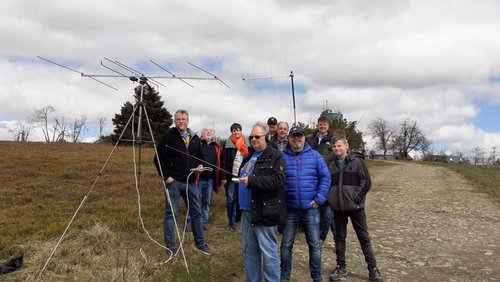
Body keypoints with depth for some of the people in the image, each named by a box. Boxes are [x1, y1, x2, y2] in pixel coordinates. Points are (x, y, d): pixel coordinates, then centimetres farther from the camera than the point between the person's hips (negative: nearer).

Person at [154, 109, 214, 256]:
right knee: (171, 213, 1)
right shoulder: (168, 137, -5)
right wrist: (165, 176, -12)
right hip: (174, 182, -5)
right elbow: (158, 158, -5)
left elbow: (200, 157, 21)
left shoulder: (195, 138, 10)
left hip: (191, 182, 5)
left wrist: (199, 166, 1)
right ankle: (170, 247, 12)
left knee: (196, 212, 11)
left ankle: (200, 243, 24)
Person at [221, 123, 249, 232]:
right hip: (231, 176, -2)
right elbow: (223, 161, -2)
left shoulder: (246, 144, 9)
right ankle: (232, 222, 9)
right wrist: (223, 177, -8)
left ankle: (237, 220, 15)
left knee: (240, 199, 4)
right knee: (230, 199, 0)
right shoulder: (227, 144, 2)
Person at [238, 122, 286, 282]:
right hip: (247, 210, 8)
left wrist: (251, 181, -24)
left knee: (268, 251, -2)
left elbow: (277, 180, -21)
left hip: (263, 211, -8)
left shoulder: (275, 156, -7)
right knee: (248, 250, 15)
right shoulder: (249, 157, 19)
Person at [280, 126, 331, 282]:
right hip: (289, 209, 0)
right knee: (286, 244, 10)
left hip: (310, 208, 0)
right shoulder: (282, 157, 0)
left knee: (314, 244, 9)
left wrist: (319, 199, -9)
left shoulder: (315, 156, 0)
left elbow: (325, 177, -2)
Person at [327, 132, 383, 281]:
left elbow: (366, 182, -8)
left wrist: (356, 198, -14)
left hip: (355, 206, -3)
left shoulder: (357, 161, -4)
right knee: (339, 237, 10)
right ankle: (341, 266, 23)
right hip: (338, 207, 4)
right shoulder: (331, 165, 7)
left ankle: (373, 268, 14)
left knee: (364, 237, 5)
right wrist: (330, 200, 0)